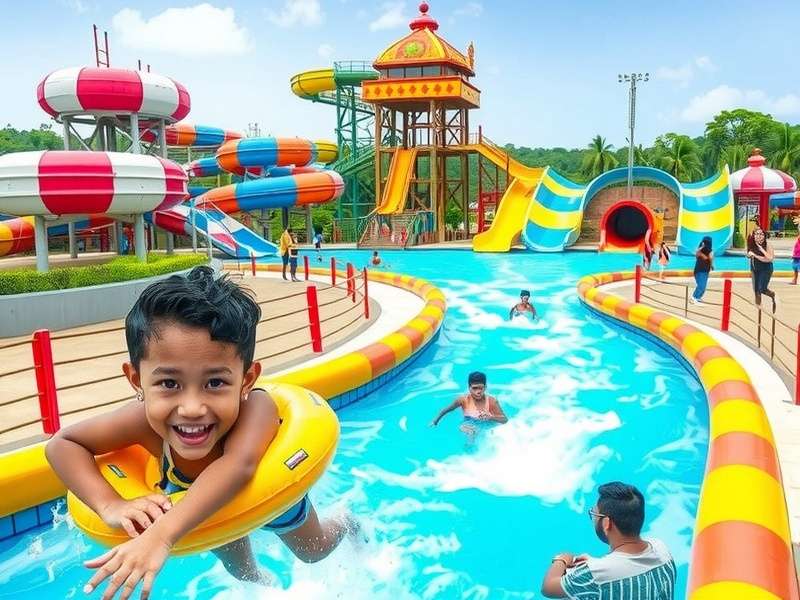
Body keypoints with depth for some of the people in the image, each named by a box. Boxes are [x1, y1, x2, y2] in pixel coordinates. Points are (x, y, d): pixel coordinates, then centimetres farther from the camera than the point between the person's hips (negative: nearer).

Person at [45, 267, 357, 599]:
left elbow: (239, 465, -68)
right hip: (205, 507, 2)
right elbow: (61, 444, -29)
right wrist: (111, 505, -45)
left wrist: (162, 534, -77)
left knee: (314, 551, 28)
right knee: (238, 569, 31)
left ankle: (346, 524, 62)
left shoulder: (255, 407, -50)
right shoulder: (145, 419, -40)